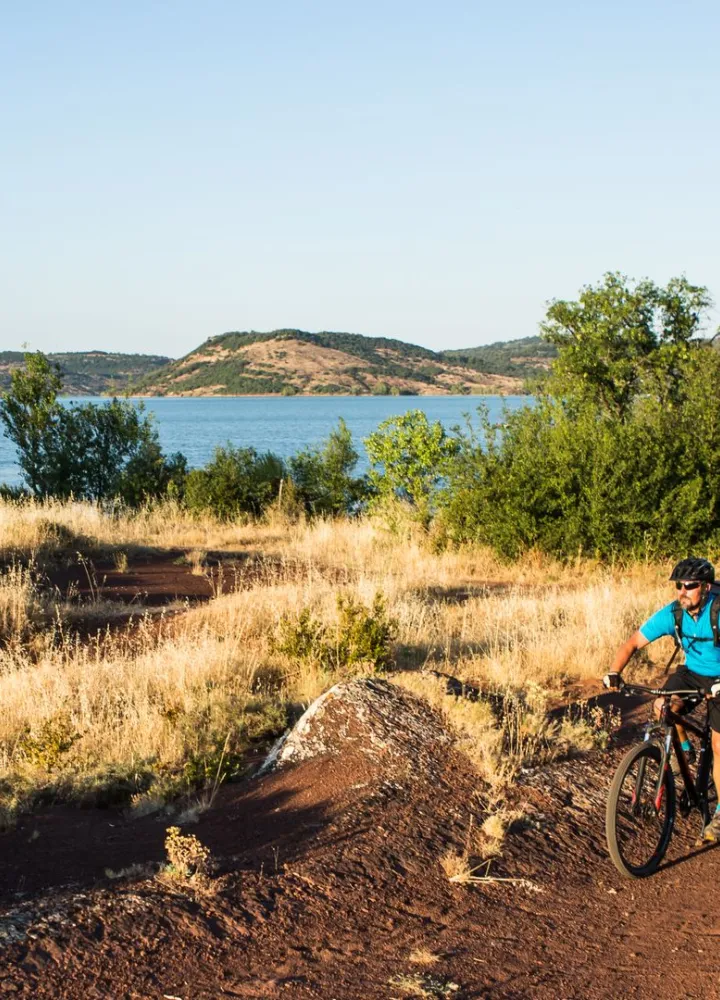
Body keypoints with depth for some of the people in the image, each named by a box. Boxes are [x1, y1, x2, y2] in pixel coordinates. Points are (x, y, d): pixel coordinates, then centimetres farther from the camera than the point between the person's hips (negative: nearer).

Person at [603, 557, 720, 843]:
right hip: (692, 672, 4)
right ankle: (685, 749, 7)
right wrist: (614, 673, -31)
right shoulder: (671, 614, -18)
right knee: (664, 706, -24)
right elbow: (633, 643, -15)